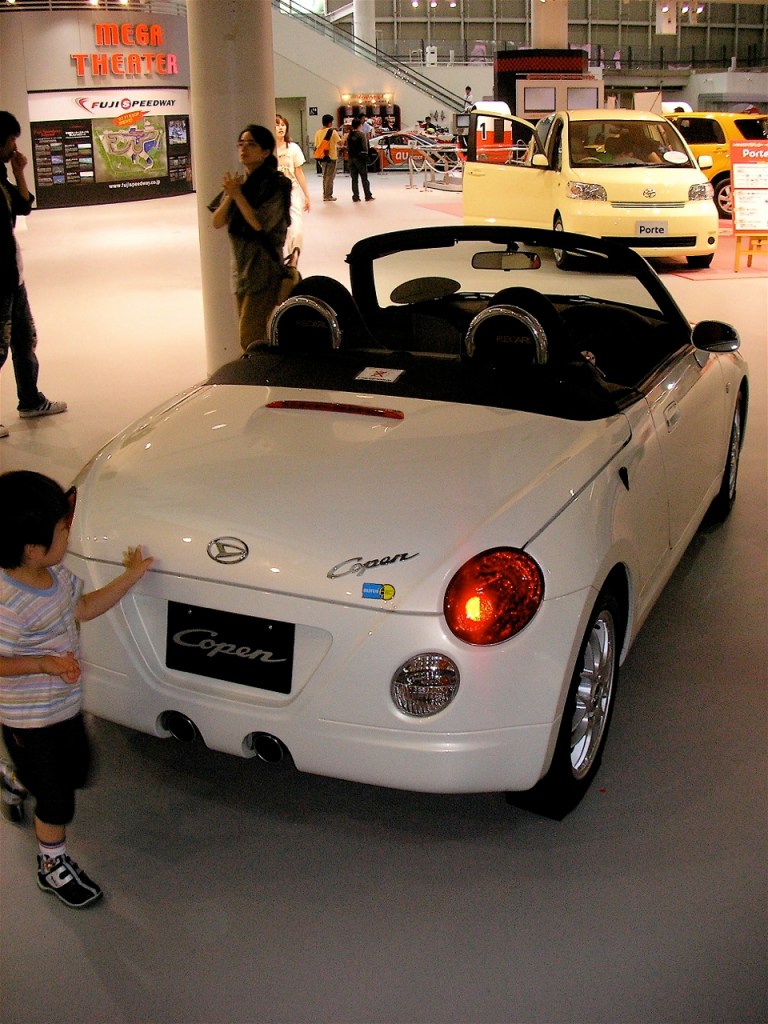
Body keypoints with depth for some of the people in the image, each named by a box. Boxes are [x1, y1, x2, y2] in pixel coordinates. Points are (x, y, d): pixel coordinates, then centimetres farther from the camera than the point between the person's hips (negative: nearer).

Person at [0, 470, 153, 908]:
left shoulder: (56, 574, -7)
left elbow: (83, 608, 8)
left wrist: (131, 577, 5)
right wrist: (45, 664, -34)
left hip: (66, 704, 8)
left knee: (76, 771, 27)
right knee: (57, 799, 9)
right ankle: (53, 867, 33)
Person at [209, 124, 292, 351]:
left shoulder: (275, 184, -9)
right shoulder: (240, 181, 12)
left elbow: (260, 223, -20)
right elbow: (217, 222, 5)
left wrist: (238, 195, -13)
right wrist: (230, 195, -9)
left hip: (265, 268, -7)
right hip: (241, 266, 7)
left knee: (251, 340, -13)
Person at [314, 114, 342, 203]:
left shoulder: (318, 132, 3)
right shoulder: (332, 132, -12)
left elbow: (316, 146, 6)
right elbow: (340, 142, -11)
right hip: (331, 157, -5)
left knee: (325, 176, 16)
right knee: (330, 177, 1)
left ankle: (325, 194, 19)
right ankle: (328, 196, 2)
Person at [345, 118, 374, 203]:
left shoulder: (349, 135, 4)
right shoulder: (362, 134, -10)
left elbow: (347, 147, 5)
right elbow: (365, 147, -12)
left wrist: (349, 155, 11)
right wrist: (366, 155, 0)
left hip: (351, 158, 4)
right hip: (360, 158, -4)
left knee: (354, 178, 7)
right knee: (364, 178, 3)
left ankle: (355, 197, 5)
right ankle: (368, 196, 5)